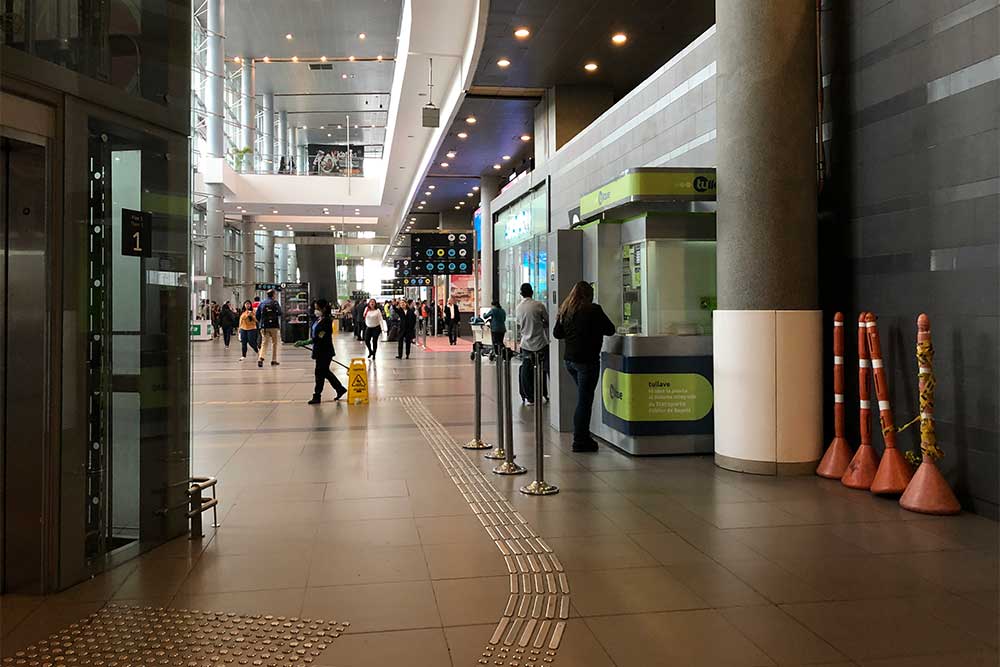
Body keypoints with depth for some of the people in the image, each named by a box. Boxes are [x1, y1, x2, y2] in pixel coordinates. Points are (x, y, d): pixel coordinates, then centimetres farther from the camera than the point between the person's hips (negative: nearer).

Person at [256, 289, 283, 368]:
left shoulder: (262, 303, 9)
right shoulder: (275, 303, -3)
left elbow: (257, 316, 9)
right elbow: (279, 313, -12)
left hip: (264, 326, 3)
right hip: (274, 326, -3)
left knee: (264, 343, 2)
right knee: (274, 343, 10)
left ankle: (260, 358, -20)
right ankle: (274, 360, 13)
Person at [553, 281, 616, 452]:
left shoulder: (565, 311, 6)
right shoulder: (593, 310, -11)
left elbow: (557, 333, 14)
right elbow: (610, 330, -5)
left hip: (569, 360, 7)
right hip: (587, 361, -7)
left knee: (583, 398, 20)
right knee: (584, 400, -1)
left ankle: (583, 436, 25)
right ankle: (580, 441, 3)